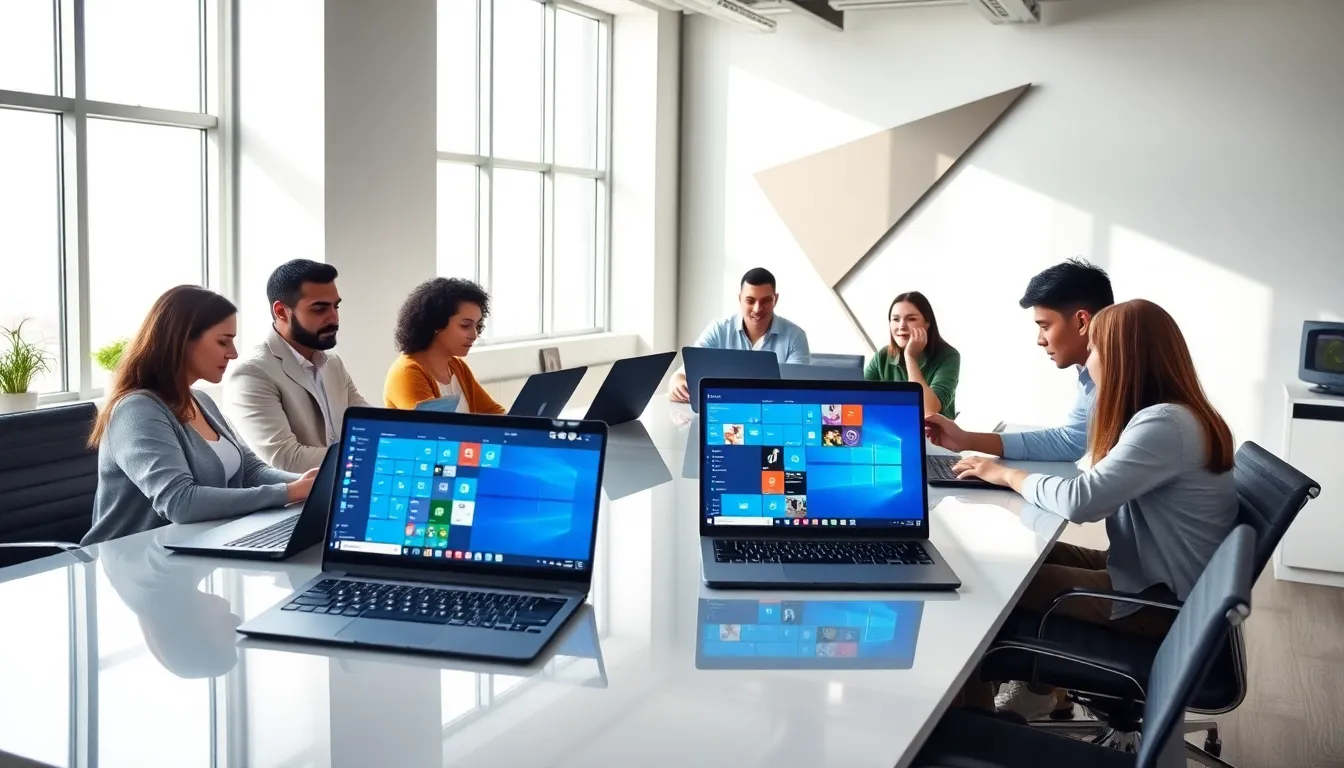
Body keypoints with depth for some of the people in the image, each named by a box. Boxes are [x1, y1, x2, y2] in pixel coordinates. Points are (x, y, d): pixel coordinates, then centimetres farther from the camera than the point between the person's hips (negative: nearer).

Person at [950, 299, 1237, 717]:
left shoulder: (1165, 424, -24)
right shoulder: (1172, 415, 8)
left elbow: (1080, 501, -30)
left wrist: (1006, 474, -12)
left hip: (1160, 601, -10)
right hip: (1153, 575, 10)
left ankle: (975, 719, 11)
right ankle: (1038, 686, 25)